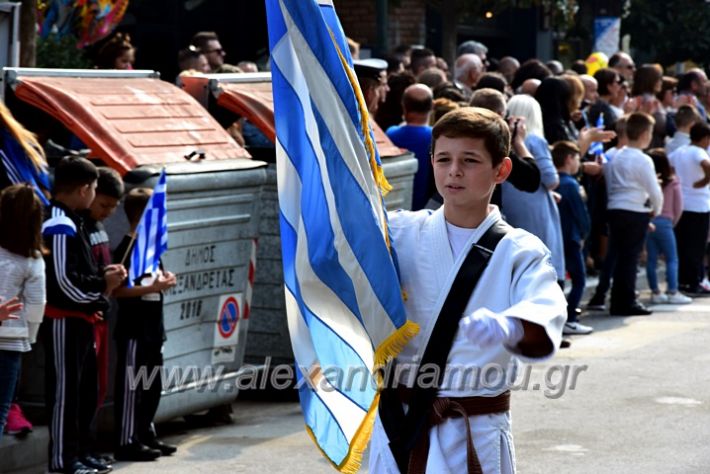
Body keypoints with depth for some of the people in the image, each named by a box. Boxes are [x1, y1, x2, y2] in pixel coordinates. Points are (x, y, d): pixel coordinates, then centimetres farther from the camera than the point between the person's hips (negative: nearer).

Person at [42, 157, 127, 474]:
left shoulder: (73, 222, 16)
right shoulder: (59, 227, -17)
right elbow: (63, 281, -22)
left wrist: (103, 275, 7)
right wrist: (102, 284, -11)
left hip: (80, 320, 10)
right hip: (63, 321, -10)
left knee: (86, 390, 15)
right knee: (65, 389, -4)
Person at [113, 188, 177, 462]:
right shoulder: (127, 249, -15)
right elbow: (118, 290, -21)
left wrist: (164, 280, 5)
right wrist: (153, 288, -23)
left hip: (152, 329, 9)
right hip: (133, 331, -9)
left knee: (152, 386, 15)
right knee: (131, 386, -4)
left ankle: (146, 435, 25)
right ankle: (127, 442, 0)